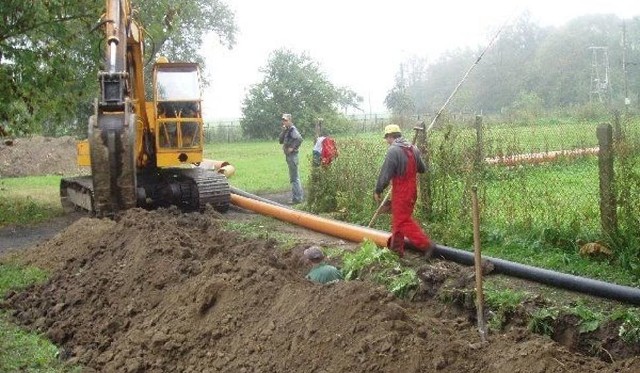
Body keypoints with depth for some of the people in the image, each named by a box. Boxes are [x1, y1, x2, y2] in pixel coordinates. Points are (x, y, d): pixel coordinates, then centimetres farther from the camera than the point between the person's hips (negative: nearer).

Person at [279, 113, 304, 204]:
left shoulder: (292, 129, -14)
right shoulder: (287, 130, 14)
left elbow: (299, 139, -29)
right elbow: (281, 140, 10)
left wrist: (292, 147, -23)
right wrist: (283, 131, -1)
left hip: (292, 155, -10)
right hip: (289, 155, 10)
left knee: (294, 177, -7)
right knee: (295, 176, 17)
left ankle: (296, 198, -3)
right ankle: (300, 195, 26)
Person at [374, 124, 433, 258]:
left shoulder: (393, 150, -17)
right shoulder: (413, 149, 7)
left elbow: (385, 174, -17)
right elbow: (423, 169, 15)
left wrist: (378, 191, -7)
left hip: (401, 192, -8)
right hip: (412, 190, 8)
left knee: (403, 221, -2)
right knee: (398, 219, 17)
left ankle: (425, 244, -8)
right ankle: (396, 249, 24)